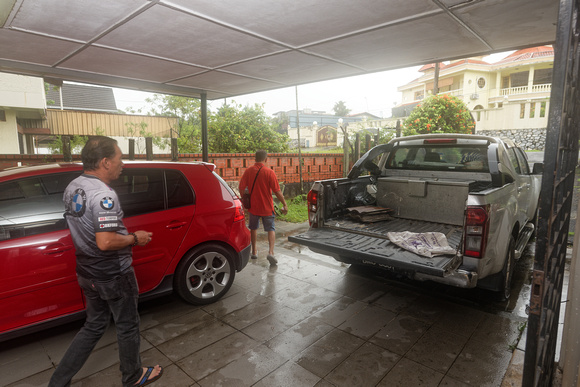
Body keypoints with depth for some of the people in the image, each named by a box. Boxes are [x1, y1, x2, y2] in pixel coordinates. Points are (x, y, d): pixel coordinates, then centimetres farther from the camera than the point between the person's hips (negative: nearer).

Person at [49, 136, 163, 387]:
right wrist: (135, 238, -16)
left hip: (88, 274, 8)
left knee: (93, 326, 25)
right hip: (114, 276, -8)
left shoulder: (72, 188, 3)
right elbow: (105, 242, -32)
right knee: (127, 327, 14)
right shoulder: (103, 194, -26)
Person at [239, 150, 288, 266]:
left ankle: (254, 251, 31)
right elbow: (277, 191, -14)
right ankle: (270, 252, -8)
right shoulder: (269, 172, -13)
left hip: (253, 206, 3)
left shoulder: (248, 171, -3)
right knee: (271, 229, 8)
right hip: (267, 207, -3)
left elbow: (241, 188, -1)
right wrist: (284, 205, -6)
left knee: (253, 228, 21)